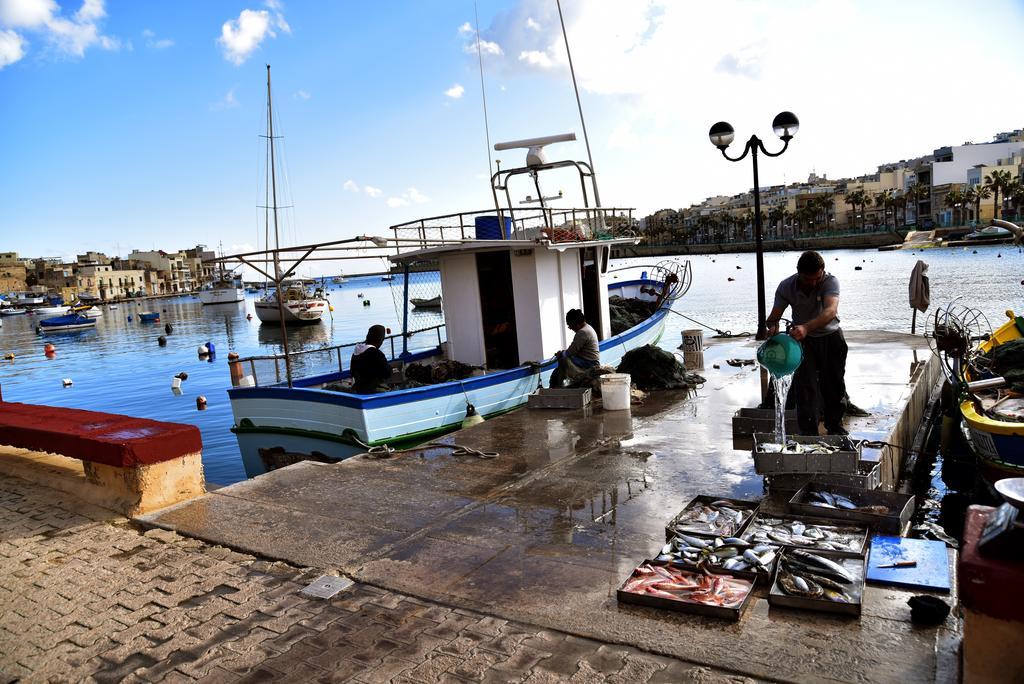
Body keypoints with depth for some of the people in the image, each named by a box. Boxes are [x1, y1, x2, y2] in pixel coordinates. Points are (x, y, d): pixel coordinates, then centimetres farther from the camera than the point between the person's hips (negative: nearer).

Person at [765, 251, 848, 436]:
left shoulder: (830, 281, -26)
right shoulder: (786, 287, -18)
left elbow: (830, 310, -42)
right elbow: (774, 316, -17)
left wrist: (806, 327, -59)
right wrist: (773, 327, -42)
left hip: (831, 337, 0)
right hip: (803, 339, 0)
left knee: (834, 384, 11)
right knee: (805, 386, -8)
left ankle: (835, 426, 32)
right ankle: (809, 433, 0)